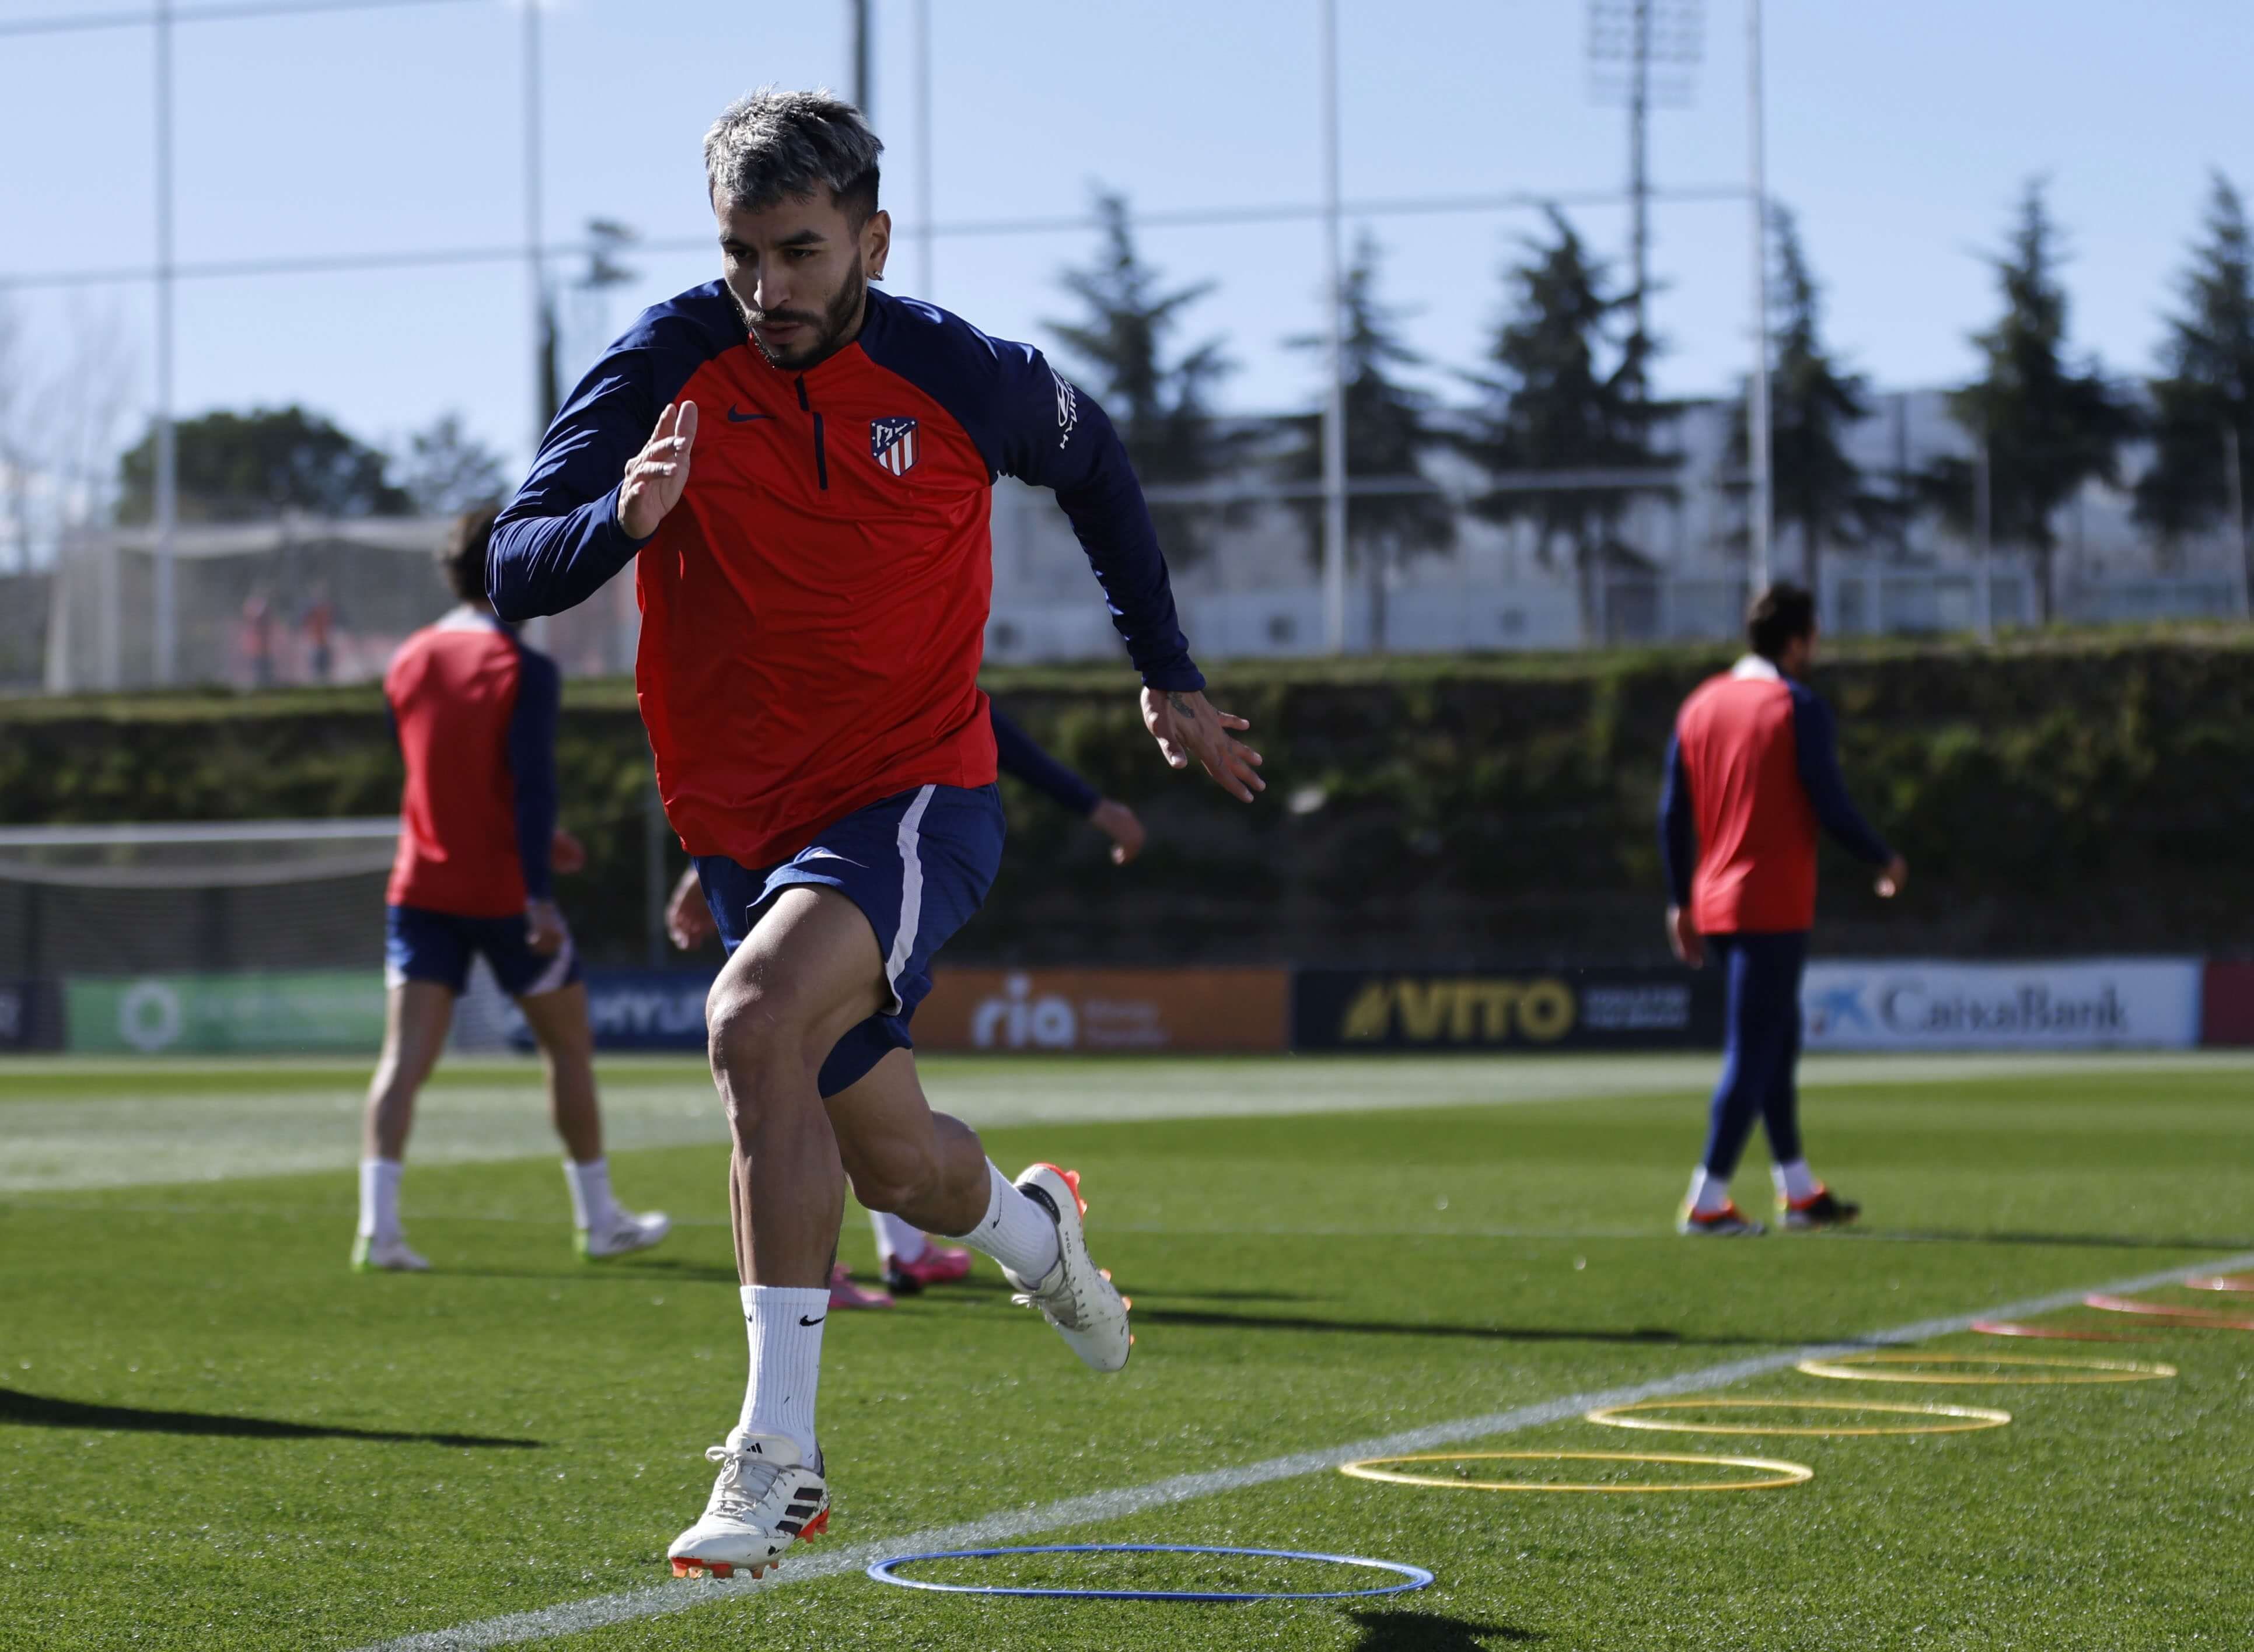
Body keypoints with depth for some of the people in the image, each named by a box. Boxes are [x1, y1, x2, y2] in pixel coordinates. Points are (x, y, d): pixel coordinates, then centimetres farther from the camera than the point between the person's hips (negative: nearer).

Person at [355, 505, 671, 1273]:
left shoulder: (408, 662, 8)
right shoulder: (524, 669, -10)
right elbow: (532, 784, -19)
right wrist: (540, 896, -20)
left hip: (422, 887, 4)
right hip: (502, 891, -4)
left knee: (405, 1056, -3)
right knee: (569, 1045, 11)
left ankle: (378, 1223, -19)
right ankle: (599, 1221, 19)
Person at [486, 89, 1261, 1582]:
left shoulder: (960, 376, -10)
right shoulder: (672, 364, -10)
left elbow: (1091, 458, 13)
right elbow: (518, 572, -13)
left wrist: (1169, 678, 14)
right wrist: (621, 520, -35)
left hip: (918, 798, -3)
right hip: (746, 824, 4)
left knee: (756, 1019, -31)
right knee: (897, 1167, 13)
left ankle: (779, 1455, -27)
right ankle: (1033, 1226, 52)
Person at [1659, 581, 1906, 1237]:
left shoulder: (1700, 706, 10)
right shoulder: (1799, 708, -10)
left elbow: (1674, 813, 10)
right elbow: (1831, 807, -11)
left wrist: (1682, 903, 16)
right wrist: (1885, 860, 5)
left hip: (1713, 905, 7)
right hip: (1774, 906, -7)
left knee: (1777, 1040, 18)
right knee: (1753, 1052, -5)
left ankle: (1798, 1190, 24)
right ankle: (1707, 1201, -8)